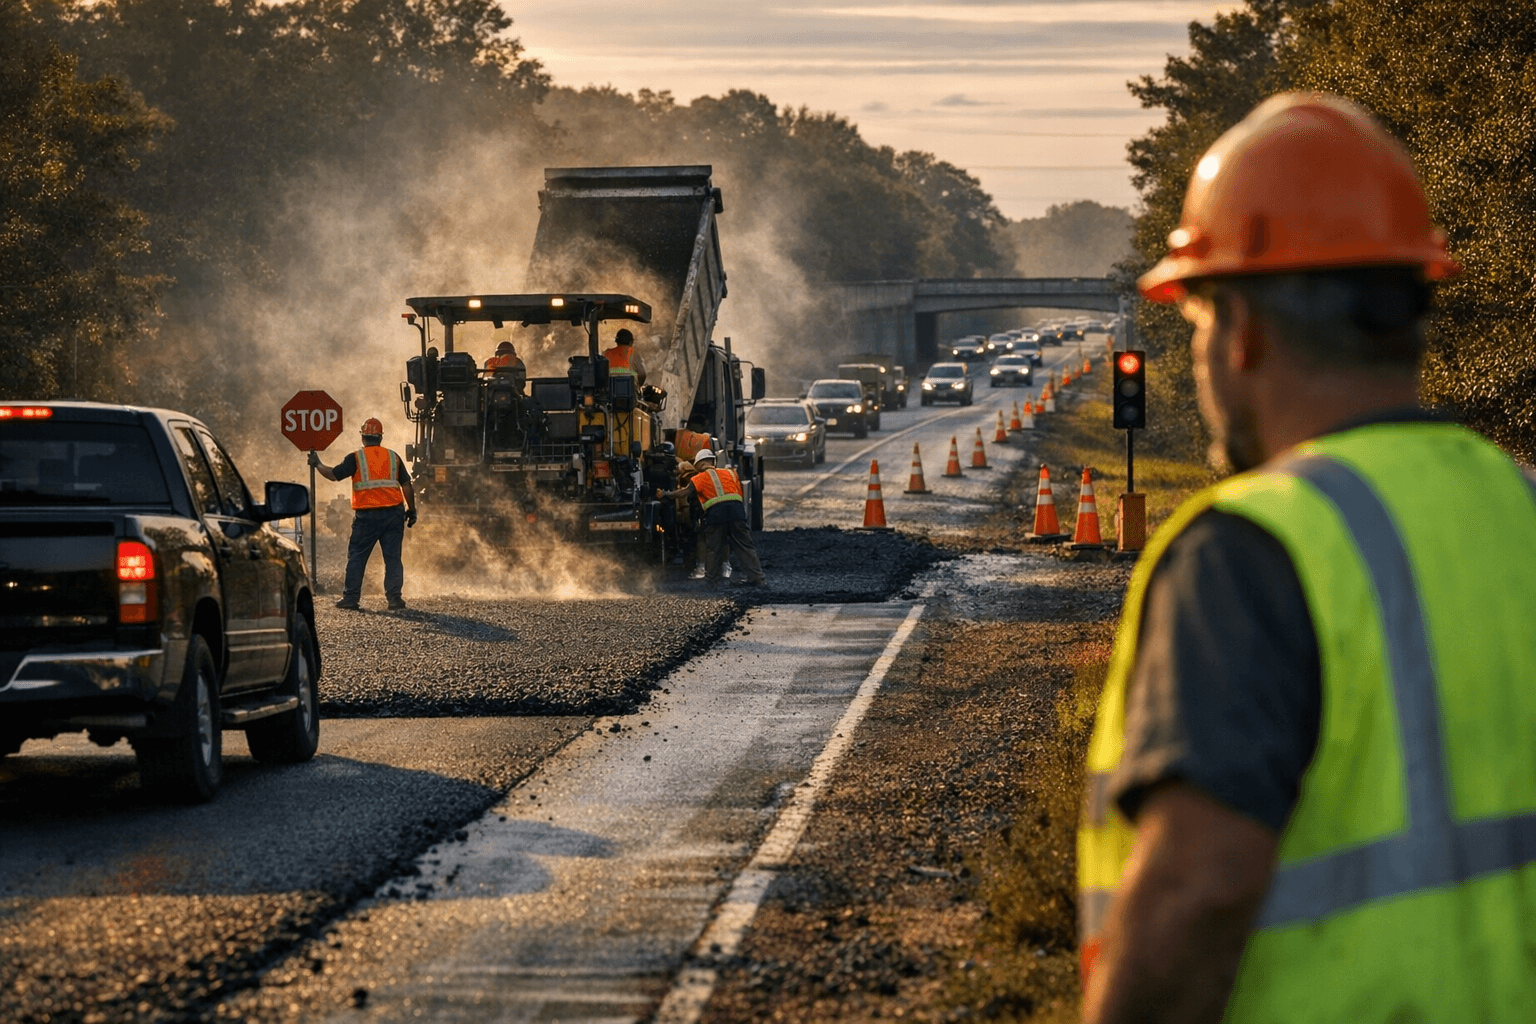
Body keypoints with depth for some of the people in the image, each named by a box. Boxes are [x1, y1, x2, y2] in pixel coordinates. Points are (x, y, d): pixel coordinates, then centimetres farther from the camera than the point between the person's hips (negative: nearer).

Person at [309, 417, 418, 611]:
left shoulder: (356, 458, -3)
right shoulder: (393, 457, 7)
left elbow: (333, 474, -4)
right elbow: (407, 485, 7)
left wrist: (317, 465, 13)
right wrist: (411, 510, 14)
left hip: (367, 515, -2)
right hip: (393, 513, 2)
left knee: (356, 557, 7)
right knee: (392, 557, 5)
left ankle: (350, 597, 8)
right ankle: (394, 598, 0)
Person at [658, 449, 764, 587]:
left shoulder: (702, 477, 10)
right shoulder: (730, 473, 23)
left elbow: (685, 491, 1)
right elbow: (740, 493, 21)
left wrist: (666, 494, 9)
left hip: (716, 511, -3)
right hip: (736, 509, 3)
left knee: (713, 549, 9)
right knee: (745, 546, 7)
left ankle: (710, 579, 13)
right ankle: (756, 577, 4)